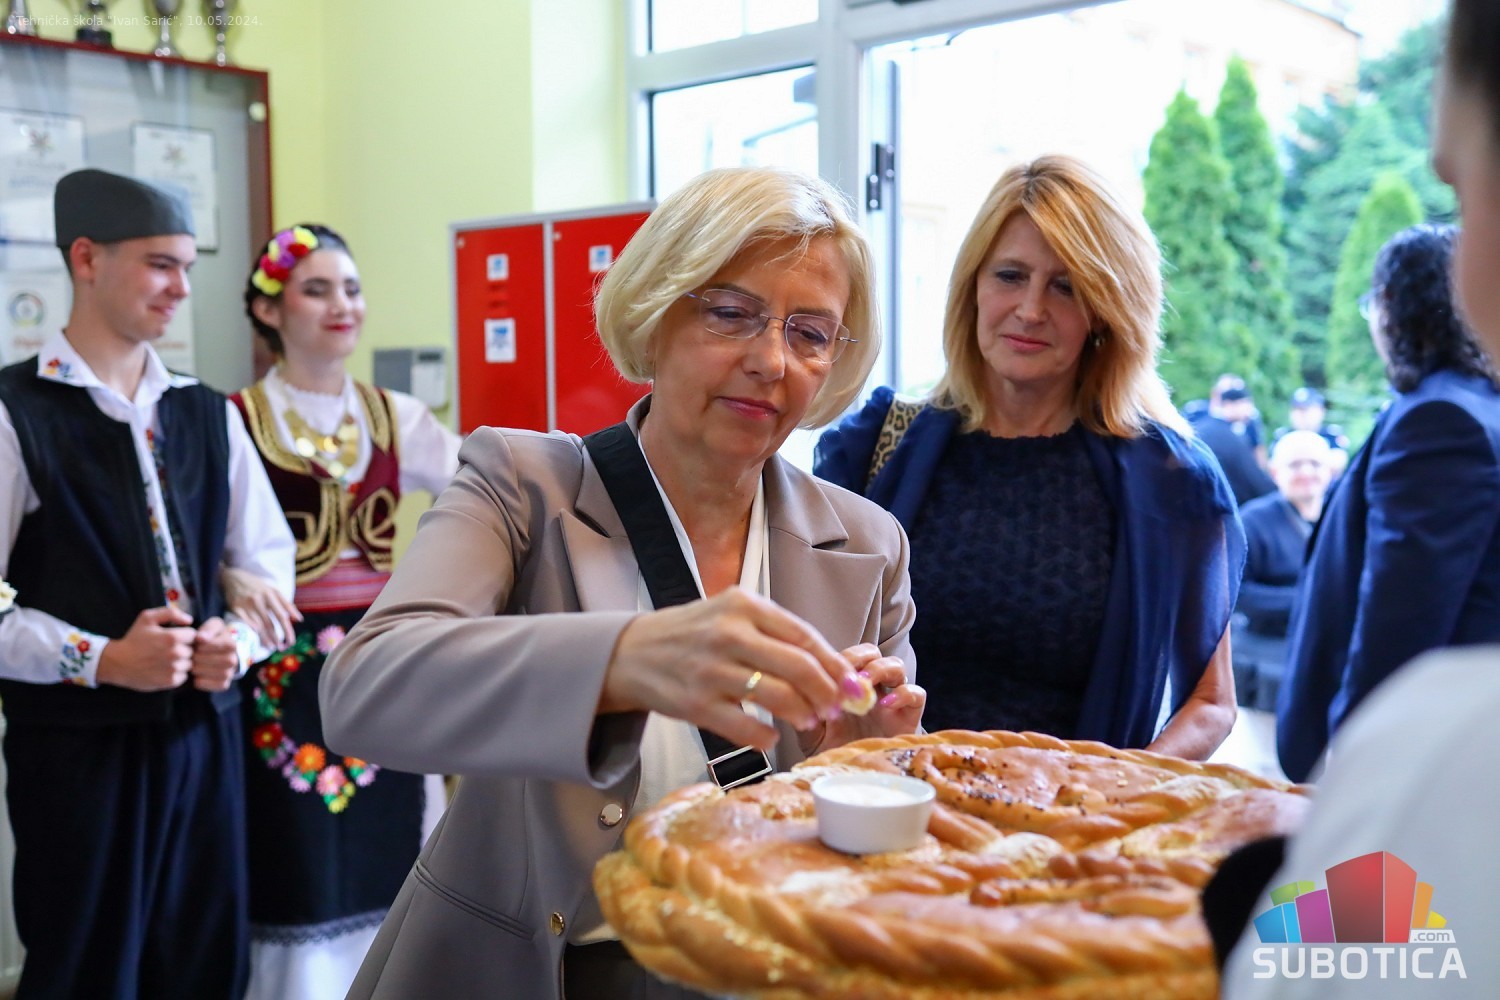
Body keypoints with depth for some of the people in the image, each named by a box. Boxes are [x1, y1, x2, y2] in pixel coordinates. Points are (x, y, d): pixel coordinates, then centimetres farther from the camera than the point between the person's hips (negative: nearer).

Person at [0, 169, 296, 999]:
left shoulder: (208, 414, 9)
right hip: (76, 743, -4)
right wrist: (101, 660, -18)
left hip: (203, 732, 5)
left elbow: (268, 555, 13)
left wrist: (239, 640, -4)